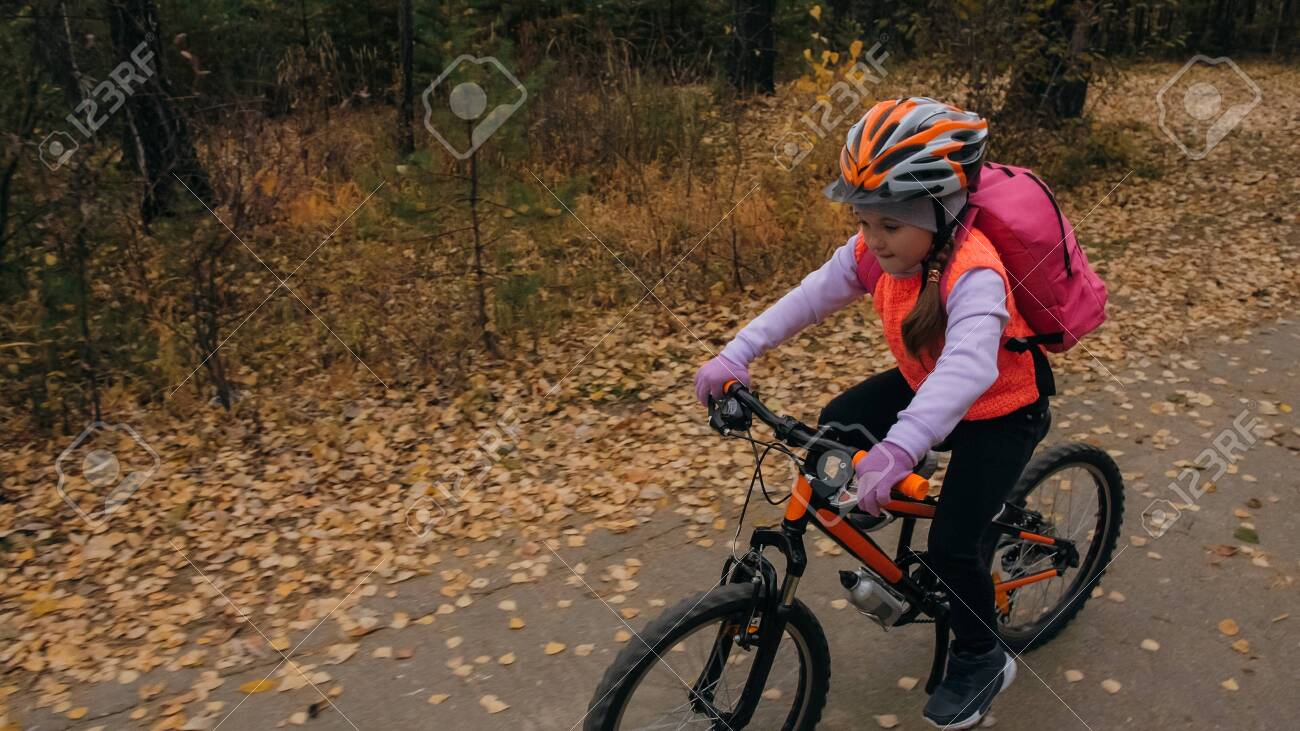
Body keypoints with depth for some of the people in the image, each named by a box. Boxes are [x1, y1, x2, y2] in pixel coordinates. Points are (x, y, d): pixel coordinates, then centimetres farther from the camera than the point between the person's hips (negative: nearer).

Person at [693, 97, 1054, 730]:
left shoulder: (973, 274, -37)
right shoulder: (877, 250, -15)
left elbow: (970, 365, -53)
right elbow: (810, 296, -14)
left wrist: (900, 446, -68)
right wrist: (736, 355, -25)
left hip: (1000, 406, -7)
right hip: (925, 385, 7)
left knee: (952, 545, -13)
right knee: (837, 427, -6)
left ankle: (982, 660, 18)